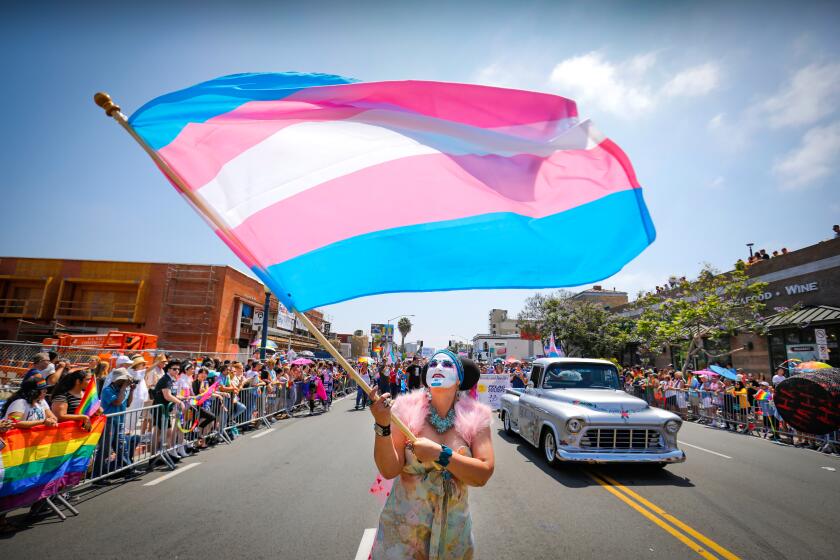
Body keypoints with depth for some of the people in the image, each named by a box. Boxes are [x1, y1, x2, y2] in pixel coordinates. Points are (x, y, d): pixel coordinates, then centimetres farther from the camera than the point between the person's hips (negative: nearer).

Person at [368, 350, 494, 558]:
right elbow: (389, 470, -16)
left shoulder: (475, 416, -10)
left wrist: (440, 454, -28)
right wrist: (382, 426, -31)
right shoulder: (407, 409, -14)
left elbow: (483, 474, -17)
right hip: (403, 525, -1)